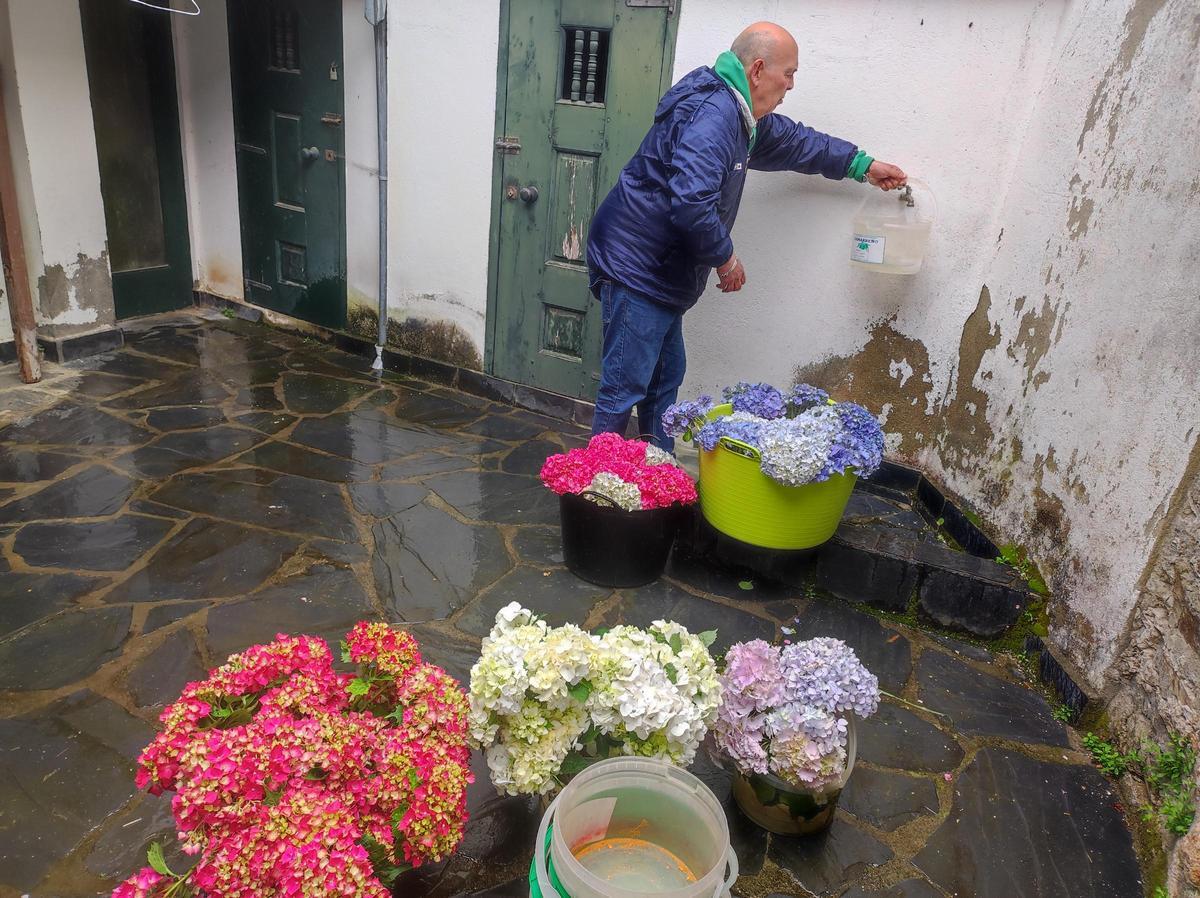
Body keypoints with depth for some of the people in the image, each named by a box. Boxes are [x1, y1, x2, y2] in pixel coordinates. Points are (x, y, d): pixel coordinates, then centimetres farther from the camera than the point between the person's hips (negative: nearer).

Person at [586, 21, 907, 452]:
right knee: (624, 391, -7)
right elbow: (691, 203, -32)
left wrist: (861, 165, 34)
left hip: (660, 275, 11)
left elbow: (793, 140, 31)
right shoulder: (711, 114, -20)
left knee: (665, 381, 16)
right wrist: (725, 258, -15)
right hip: (635, 269, -11)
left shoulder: (742, 116, 15)